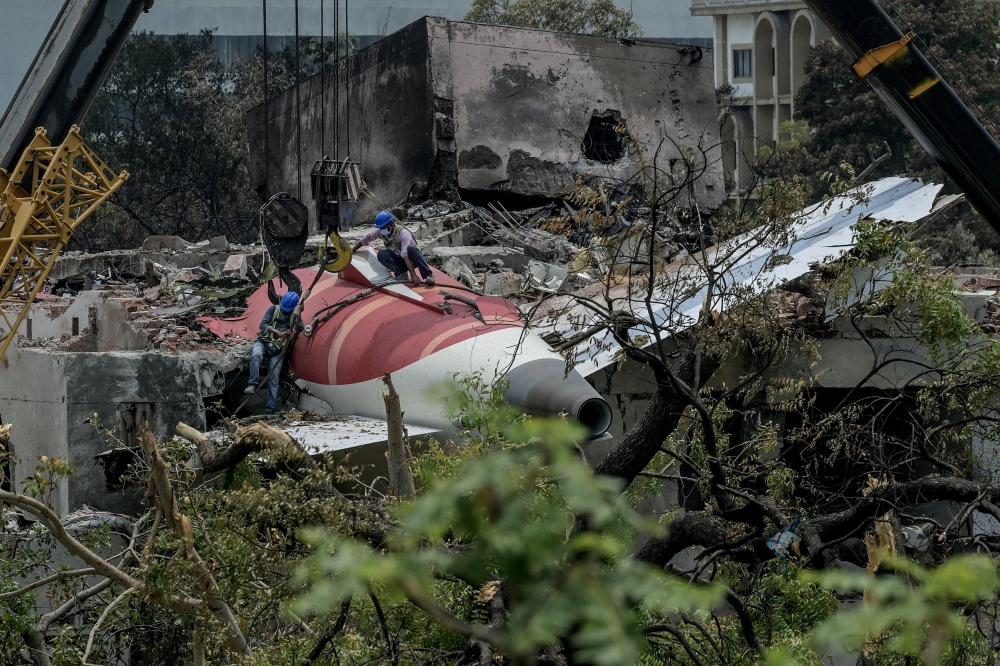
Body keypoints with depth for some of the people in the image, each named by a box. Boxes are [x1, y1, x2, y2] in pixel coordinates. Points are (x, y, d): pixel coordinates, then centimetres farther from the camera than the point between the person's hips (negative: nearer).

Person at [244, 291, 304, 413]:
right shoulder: (274, 309, 2)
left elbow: (300, 329, -11)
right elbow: (263, 325, -10)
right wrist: (279, 333, -21)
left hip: (276, 349, 1)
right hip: (263, 342, -1)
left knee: (273, 380, -4)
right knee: (257, 355, -38)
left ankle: (271, 409, -1)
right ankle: (253, 384, -38)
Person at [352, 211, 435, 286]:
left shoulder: (403, 233, -26)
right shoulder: (380, 231, -8)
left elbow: (406, 255, -36)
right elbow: (363, 240, 5)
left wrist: (413, 276, -42)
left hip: (412, 261, -5)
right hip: (399, 261, 5)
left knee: (411, 248, -38)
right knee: (381, 254, -21)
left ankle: (429, 276, -35)